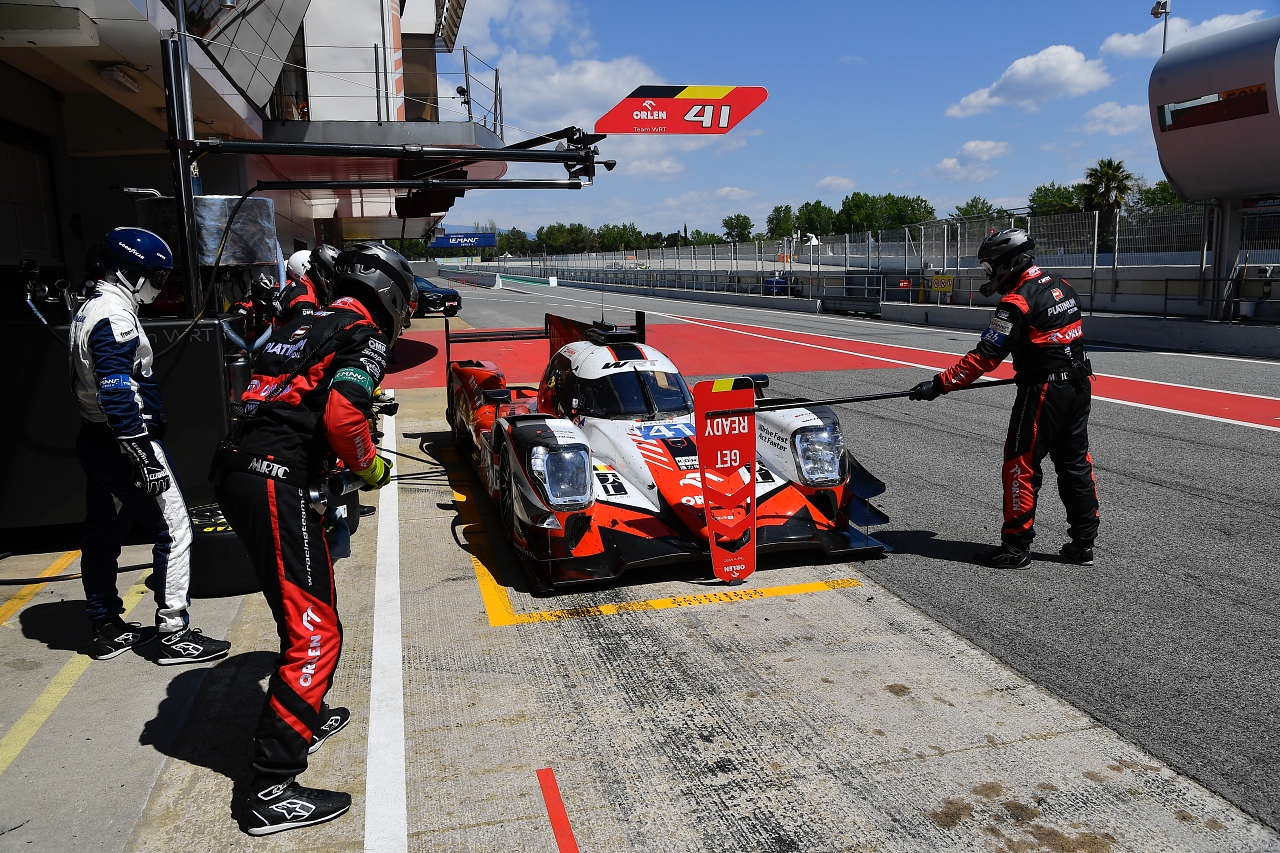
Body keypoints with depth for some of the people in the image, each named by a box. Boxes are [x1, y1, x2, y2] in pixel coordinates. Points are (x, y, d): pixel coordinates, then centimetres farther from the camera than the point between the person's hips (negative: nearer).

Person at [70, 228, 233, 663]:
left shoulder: (89, 310, 14)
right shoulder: (115, 316, -18)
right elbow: (117, 394, -25)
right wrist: (145, 459, -25)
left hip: (96, 443, 11)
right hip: (125, 443, -11)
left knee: (103, 534, 15)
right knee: (174, 531, -4)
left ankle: (107, 630, 27)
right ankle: (174, 634, 1)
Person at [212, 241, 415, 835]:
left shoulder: (306, 326, 23)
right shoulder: (365, 335, -4)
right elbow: (340, 414, -19)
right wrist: (368, 464, -3)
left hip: (238, 471, 10)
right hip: (274, 481, -10)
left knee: (310, 599, 25)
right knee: (313, 631, -7)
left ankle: (307, 715, 42)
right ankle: (272, 791, -5)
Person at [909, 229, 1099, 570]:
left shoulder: (1017, 302, -17)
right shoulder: (1062, 287, 9)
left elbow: (985, 356, -20)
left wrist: (939, 385, -19)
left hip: (1043, 390, -9)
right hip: (1078, 384, 9)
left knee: (1021, 465, 0)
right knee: (1075, 462, 14)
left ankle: (1016, 546, 5)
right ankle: (1084, 543, 21)